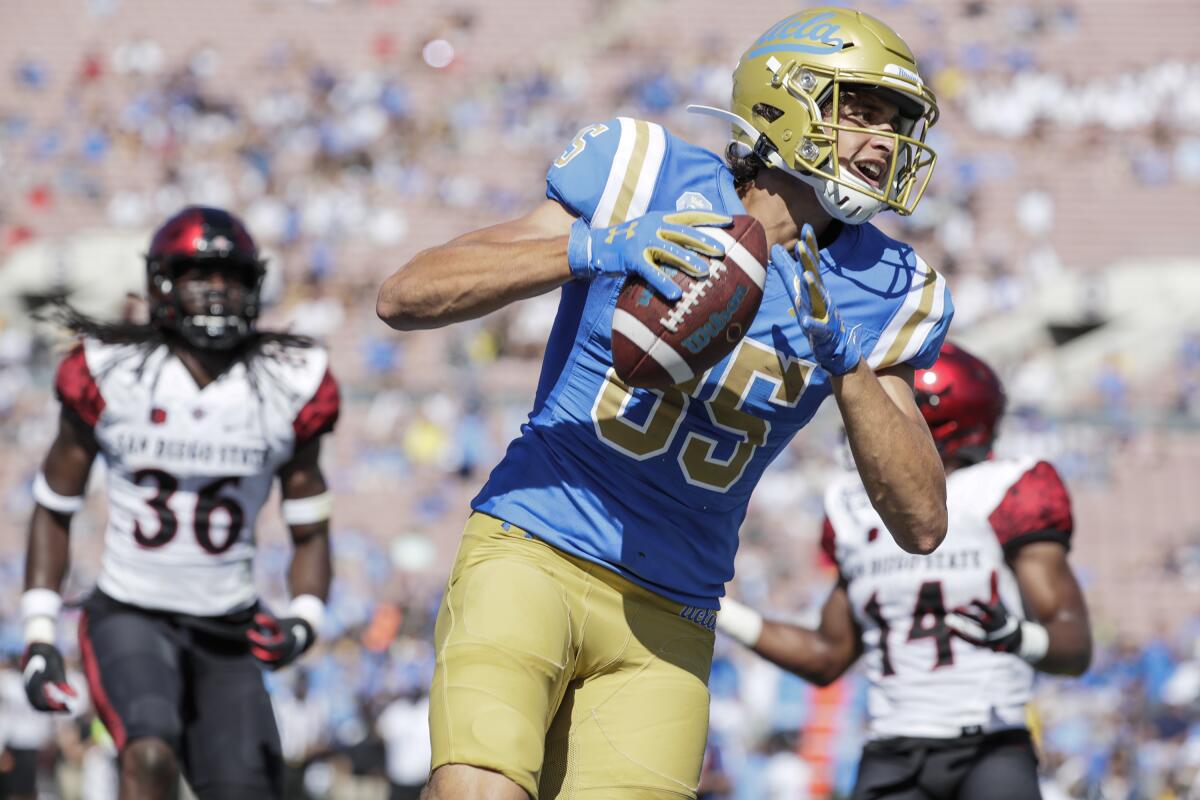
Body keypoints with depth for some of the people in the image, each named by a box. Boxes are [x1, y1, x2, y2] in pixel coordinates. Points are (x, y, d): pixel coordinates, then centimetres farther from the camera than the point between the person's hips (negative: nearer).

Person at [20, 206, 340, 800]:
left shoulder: (288, 386, -3)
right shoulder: (109, 373, -8)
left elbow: (309, 532, 7)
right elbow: (54, 510, 4)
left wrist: (303, 623, -11)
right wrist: (38, 637, -2)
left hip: (227, 632, 3)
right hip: (128, 615, -3)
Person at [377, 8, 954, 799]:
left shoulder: (872, 292, 3)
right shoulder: (650, 182, -6)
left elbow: (922, 524, -2)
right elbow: (404, 297, -11)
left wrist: (842, 363, -16)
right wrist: (590, 249, -25)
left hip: (668, 620, 4)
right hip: (533, 555, -4)